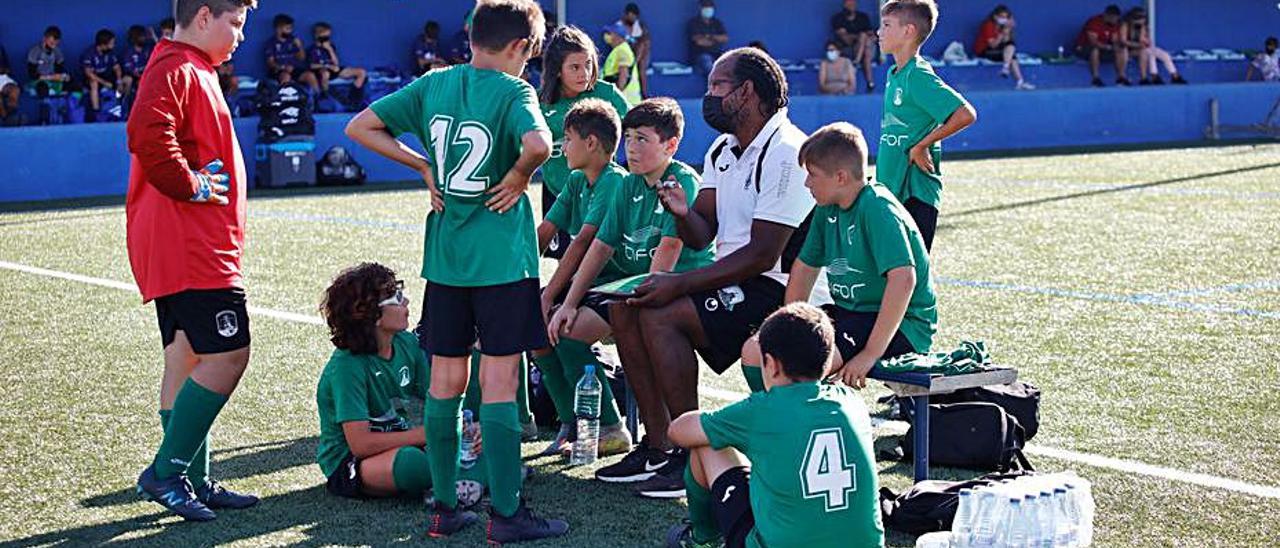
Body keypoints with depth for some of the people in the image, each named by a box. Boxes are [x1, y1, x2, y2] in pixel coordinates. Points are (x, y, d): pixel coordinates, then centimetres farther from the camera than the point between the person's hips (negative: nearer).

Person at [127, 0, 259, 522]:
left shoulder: (194, 72, 21)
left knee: (188, 360, 11)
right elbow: (147, 136, -28)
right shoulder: (176, 71, -12)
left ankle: (195, 481, 16)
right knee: (227, 354, -11)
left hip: (197, 245, 11)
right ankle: (165, 471, -6)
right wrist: (191, 186, -18)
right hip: (189, 246, -11)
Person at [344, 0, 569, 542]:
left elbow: (359, 127, 8)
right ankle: (506, 513, 2)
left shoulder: (433, 84, 5)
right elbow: (539, 144, -31)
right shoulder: (513, 92, -11)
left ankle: (444, 508, 17)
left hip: (444, 255, 5)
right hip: (501, 257, -5)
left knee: (446, 379, 11)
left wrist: (424, 165, 7)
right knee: (499, 381, -1)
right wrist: (518, 176, -11)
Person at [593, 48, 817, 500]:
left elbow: (762, 255, -22)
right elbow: (702, 236, 12)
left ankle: (693, 456, -15)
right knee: (624, 308, -3)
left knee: (661, 316, -24)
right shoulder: (722, 150, 13)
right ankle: (658, 445, 1)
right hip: (734, 281, 10)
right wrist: (683, 213, -13)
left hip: (780, 291, -10)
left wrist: (680, 284, -22)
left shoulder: (784, 154, -18)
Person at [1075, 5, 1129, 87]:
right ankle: (1096, 78, -34)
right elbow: (1093, 42, -32)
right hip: (1084, 49, -7)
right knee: (1095, 49, -40)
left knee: (1123, 50, -8)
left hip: (1103, 49, 7)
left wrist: (1117, 46, -25)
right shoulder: (1094, 22, -24)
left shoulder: (1114, 24, -1)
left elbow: (1115, 41, -1)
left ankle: (1121, 77, -13)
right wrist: (1109, 47, -41)